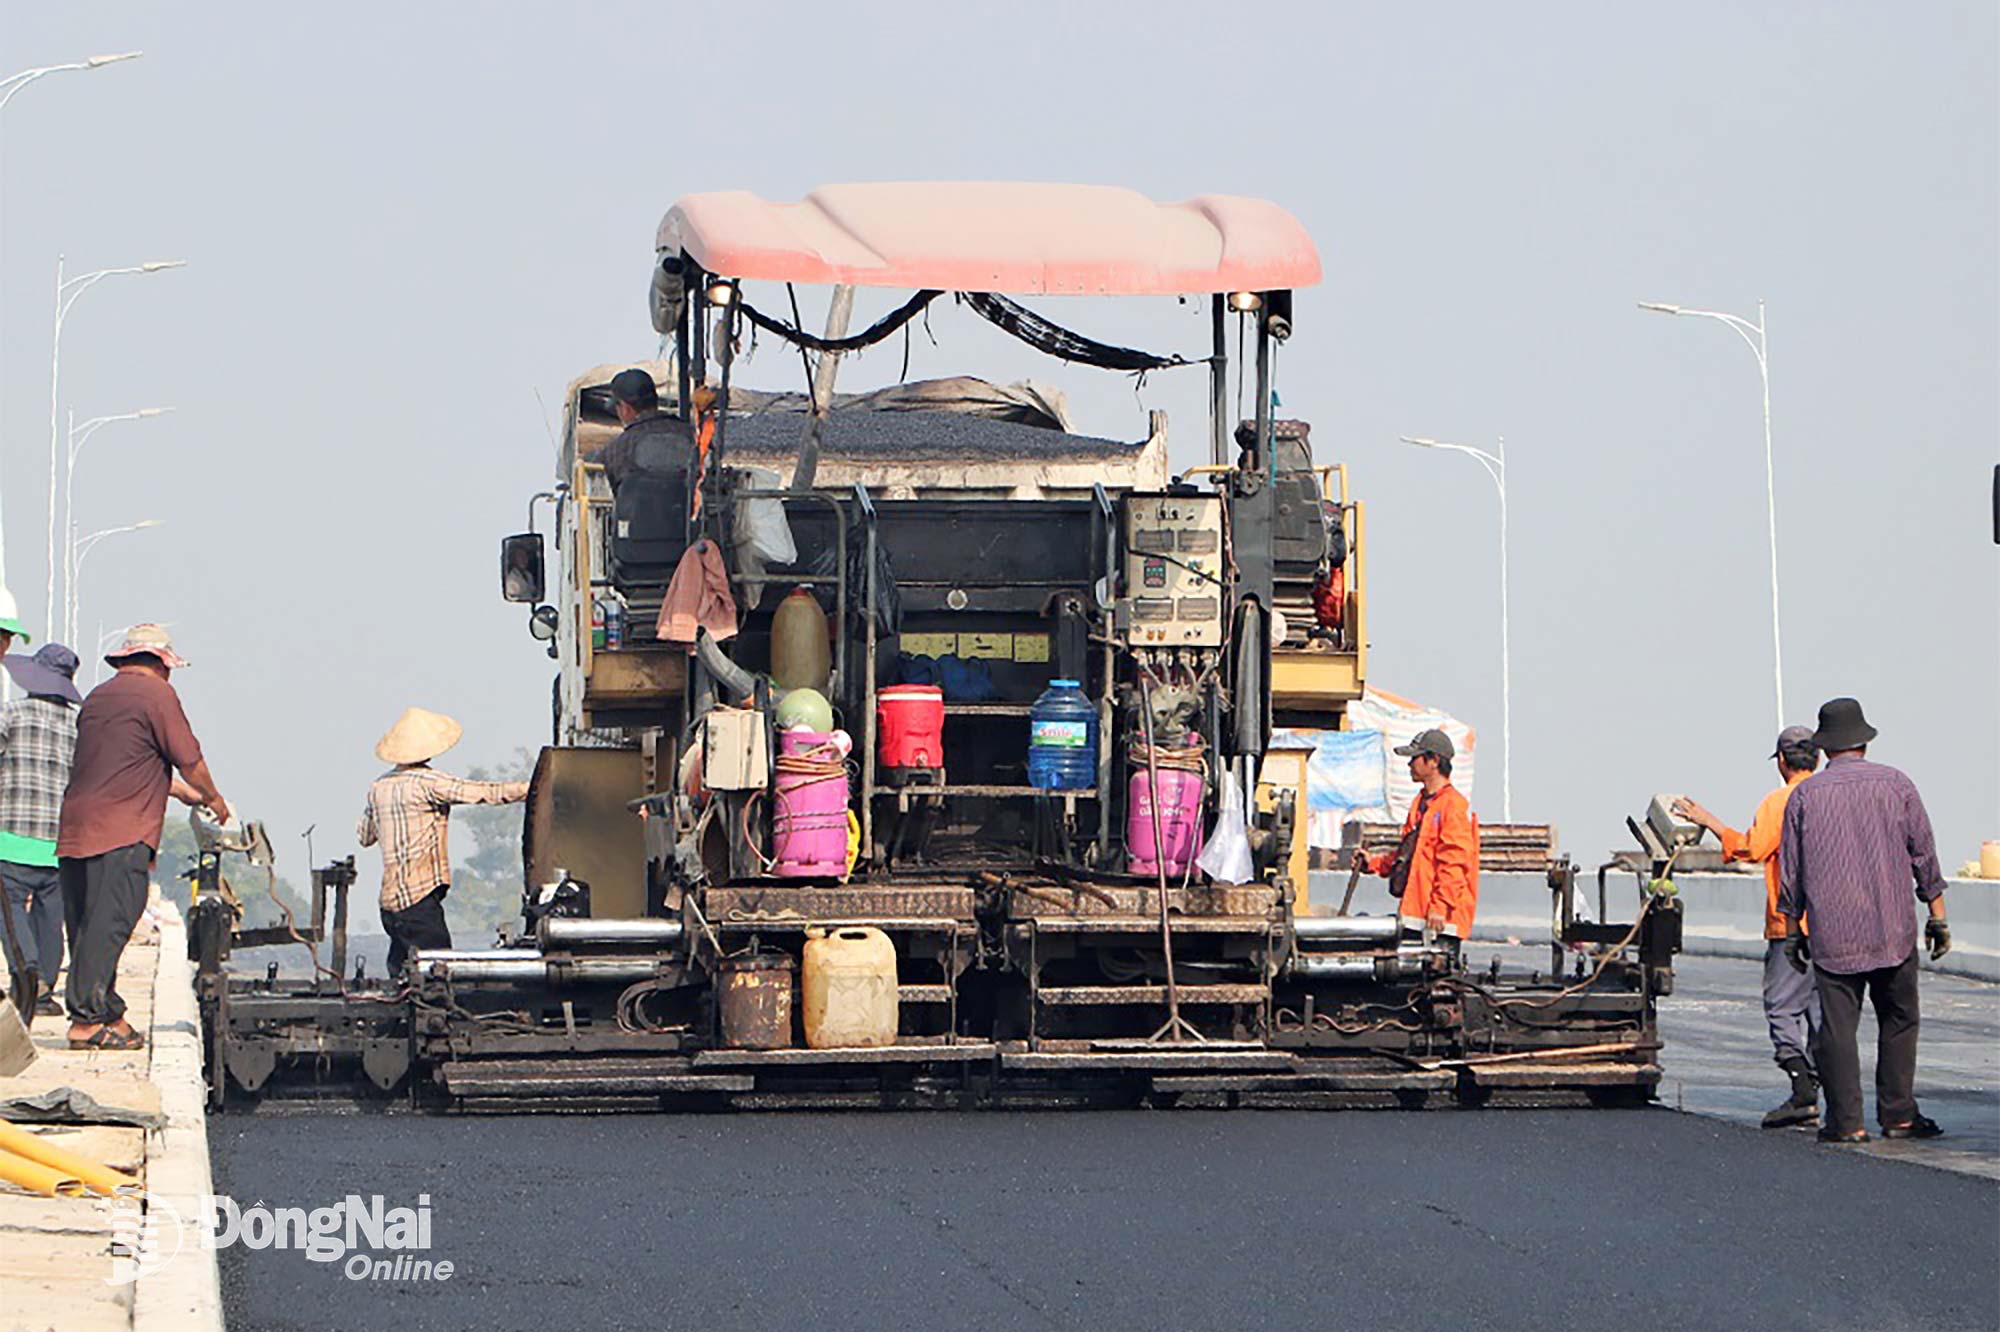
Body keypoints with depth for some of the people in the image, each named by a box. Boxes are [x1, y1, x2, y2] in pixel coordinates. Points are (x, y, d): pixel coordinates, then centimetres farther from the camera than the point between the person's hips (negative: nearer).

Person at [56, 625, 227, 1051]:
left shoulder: (97, 697, 22)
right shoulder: (156, 694, -3)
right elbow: (189, 760, -1)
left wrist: (183, 792, 43)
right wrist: (213, 800, 18)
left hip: (75, 829, 8)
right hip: (122, 832, -8)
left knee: (87, 927, 9)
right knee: (108, 925, -10)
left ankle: (108, 1014, 14)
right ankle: (88, 1019, -15)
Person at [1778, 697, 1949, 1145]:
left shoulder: (1805, 794, 3)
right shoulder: (1895, 785, 3)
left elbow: (1790, 872, 6)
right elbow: (1925, 856, 5)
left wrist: (1793, 930, 14)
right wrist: (1937, 917, 11)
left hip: (1832, 935, 0)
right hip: (1892, 930, 0)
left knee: (1838, 1025, 1)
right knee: (1898, 1022, 10)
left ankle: (1846, 1120, -3)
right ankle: (1897, 1114, 9)